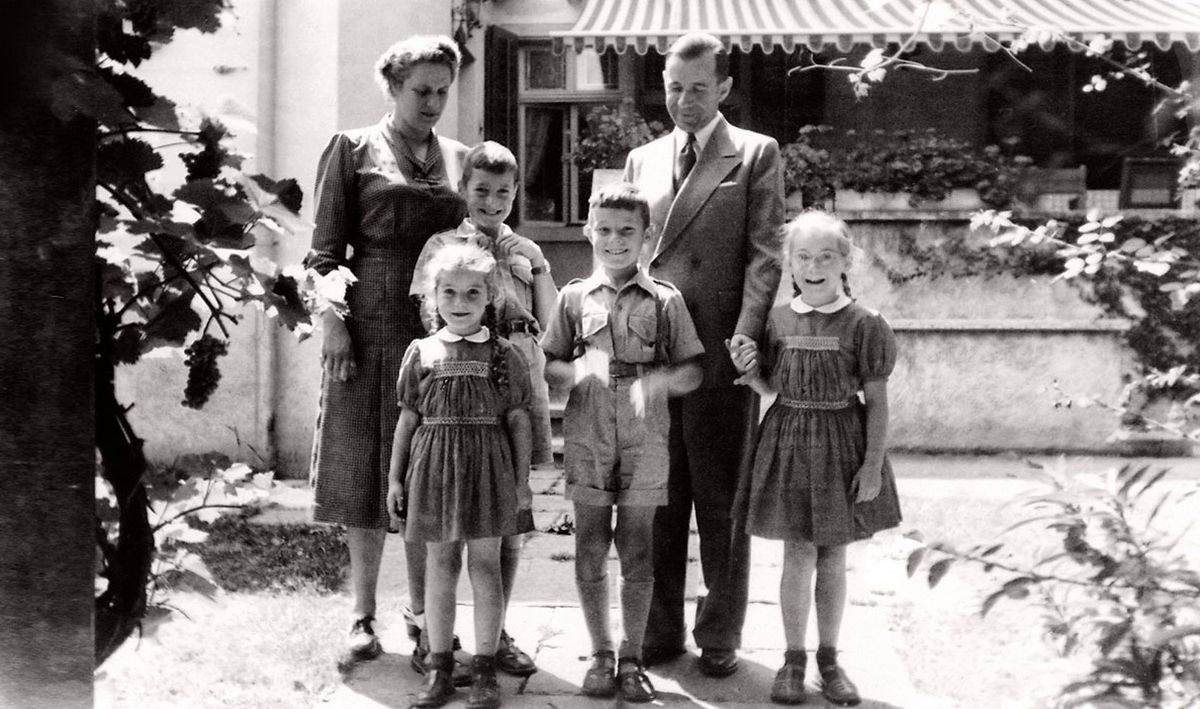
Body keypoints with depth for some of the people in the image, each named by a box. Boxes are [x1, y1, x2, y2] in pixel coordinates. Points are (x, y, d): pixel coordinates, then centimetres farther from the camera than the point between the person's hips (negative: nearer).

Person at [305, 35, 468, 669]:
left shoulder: (459, 158, 14)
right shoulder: (353, 150, 4)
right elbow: (326, 247, 0)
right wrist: (332, 323, -9)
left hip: (443, 332, 3)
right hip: (371, 331, -3)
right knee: (366, 470, 2)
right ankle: (363, 614, 13)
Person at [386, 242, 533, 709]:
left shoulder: (505, 355, 0)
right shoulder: (421, 353, 4)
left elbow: (518, 420, 2)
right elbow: (408, 418, 8)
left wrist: (522, 482, 0)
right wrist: (394, 477, 6)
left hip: (489, 467, -1)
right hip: (433, 468, 1)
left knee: (485, 566, 4)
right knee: (439, 567, 8)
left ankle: (484, 668, 14)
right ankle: (439, 665, 20)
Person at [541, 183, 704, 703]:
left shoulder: (665, 300, 2)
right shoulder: (574, 297, 6)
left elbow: (692, 372, 2)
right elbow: (546, 365, 8)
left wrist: (657, 381, -18)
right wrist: (577, 372, -13)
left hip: (644, 441, -1)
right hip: (586, 440, 1)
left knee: (637, 552, 6)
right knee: (590, 551, 6)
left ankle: (632, 659, 18)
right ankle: (601, 655, 21)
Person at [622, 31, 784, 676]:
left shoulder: (756, 155, 4)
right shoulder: (641, 159, 17)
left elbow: (764, 255, -4)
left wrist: (746, 334, -17)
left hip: (719, 355, -4)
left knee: (721, 501, 5)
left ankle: (720, 634, 16)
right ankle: (660, 628, 20)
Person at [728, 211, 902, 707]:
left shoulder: (863, 325, -7)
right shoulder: (777, 321, 1)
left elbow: (876, 401, -4)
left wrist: (873, 463, -8)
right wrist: (749, 372, -9)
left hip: (842, 442, -1)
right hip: (789, 441, 1)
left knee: (833, 557, 9)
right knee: (798, 556, 4)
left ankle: (829, 657, 24)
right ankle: (793, 658, 17)